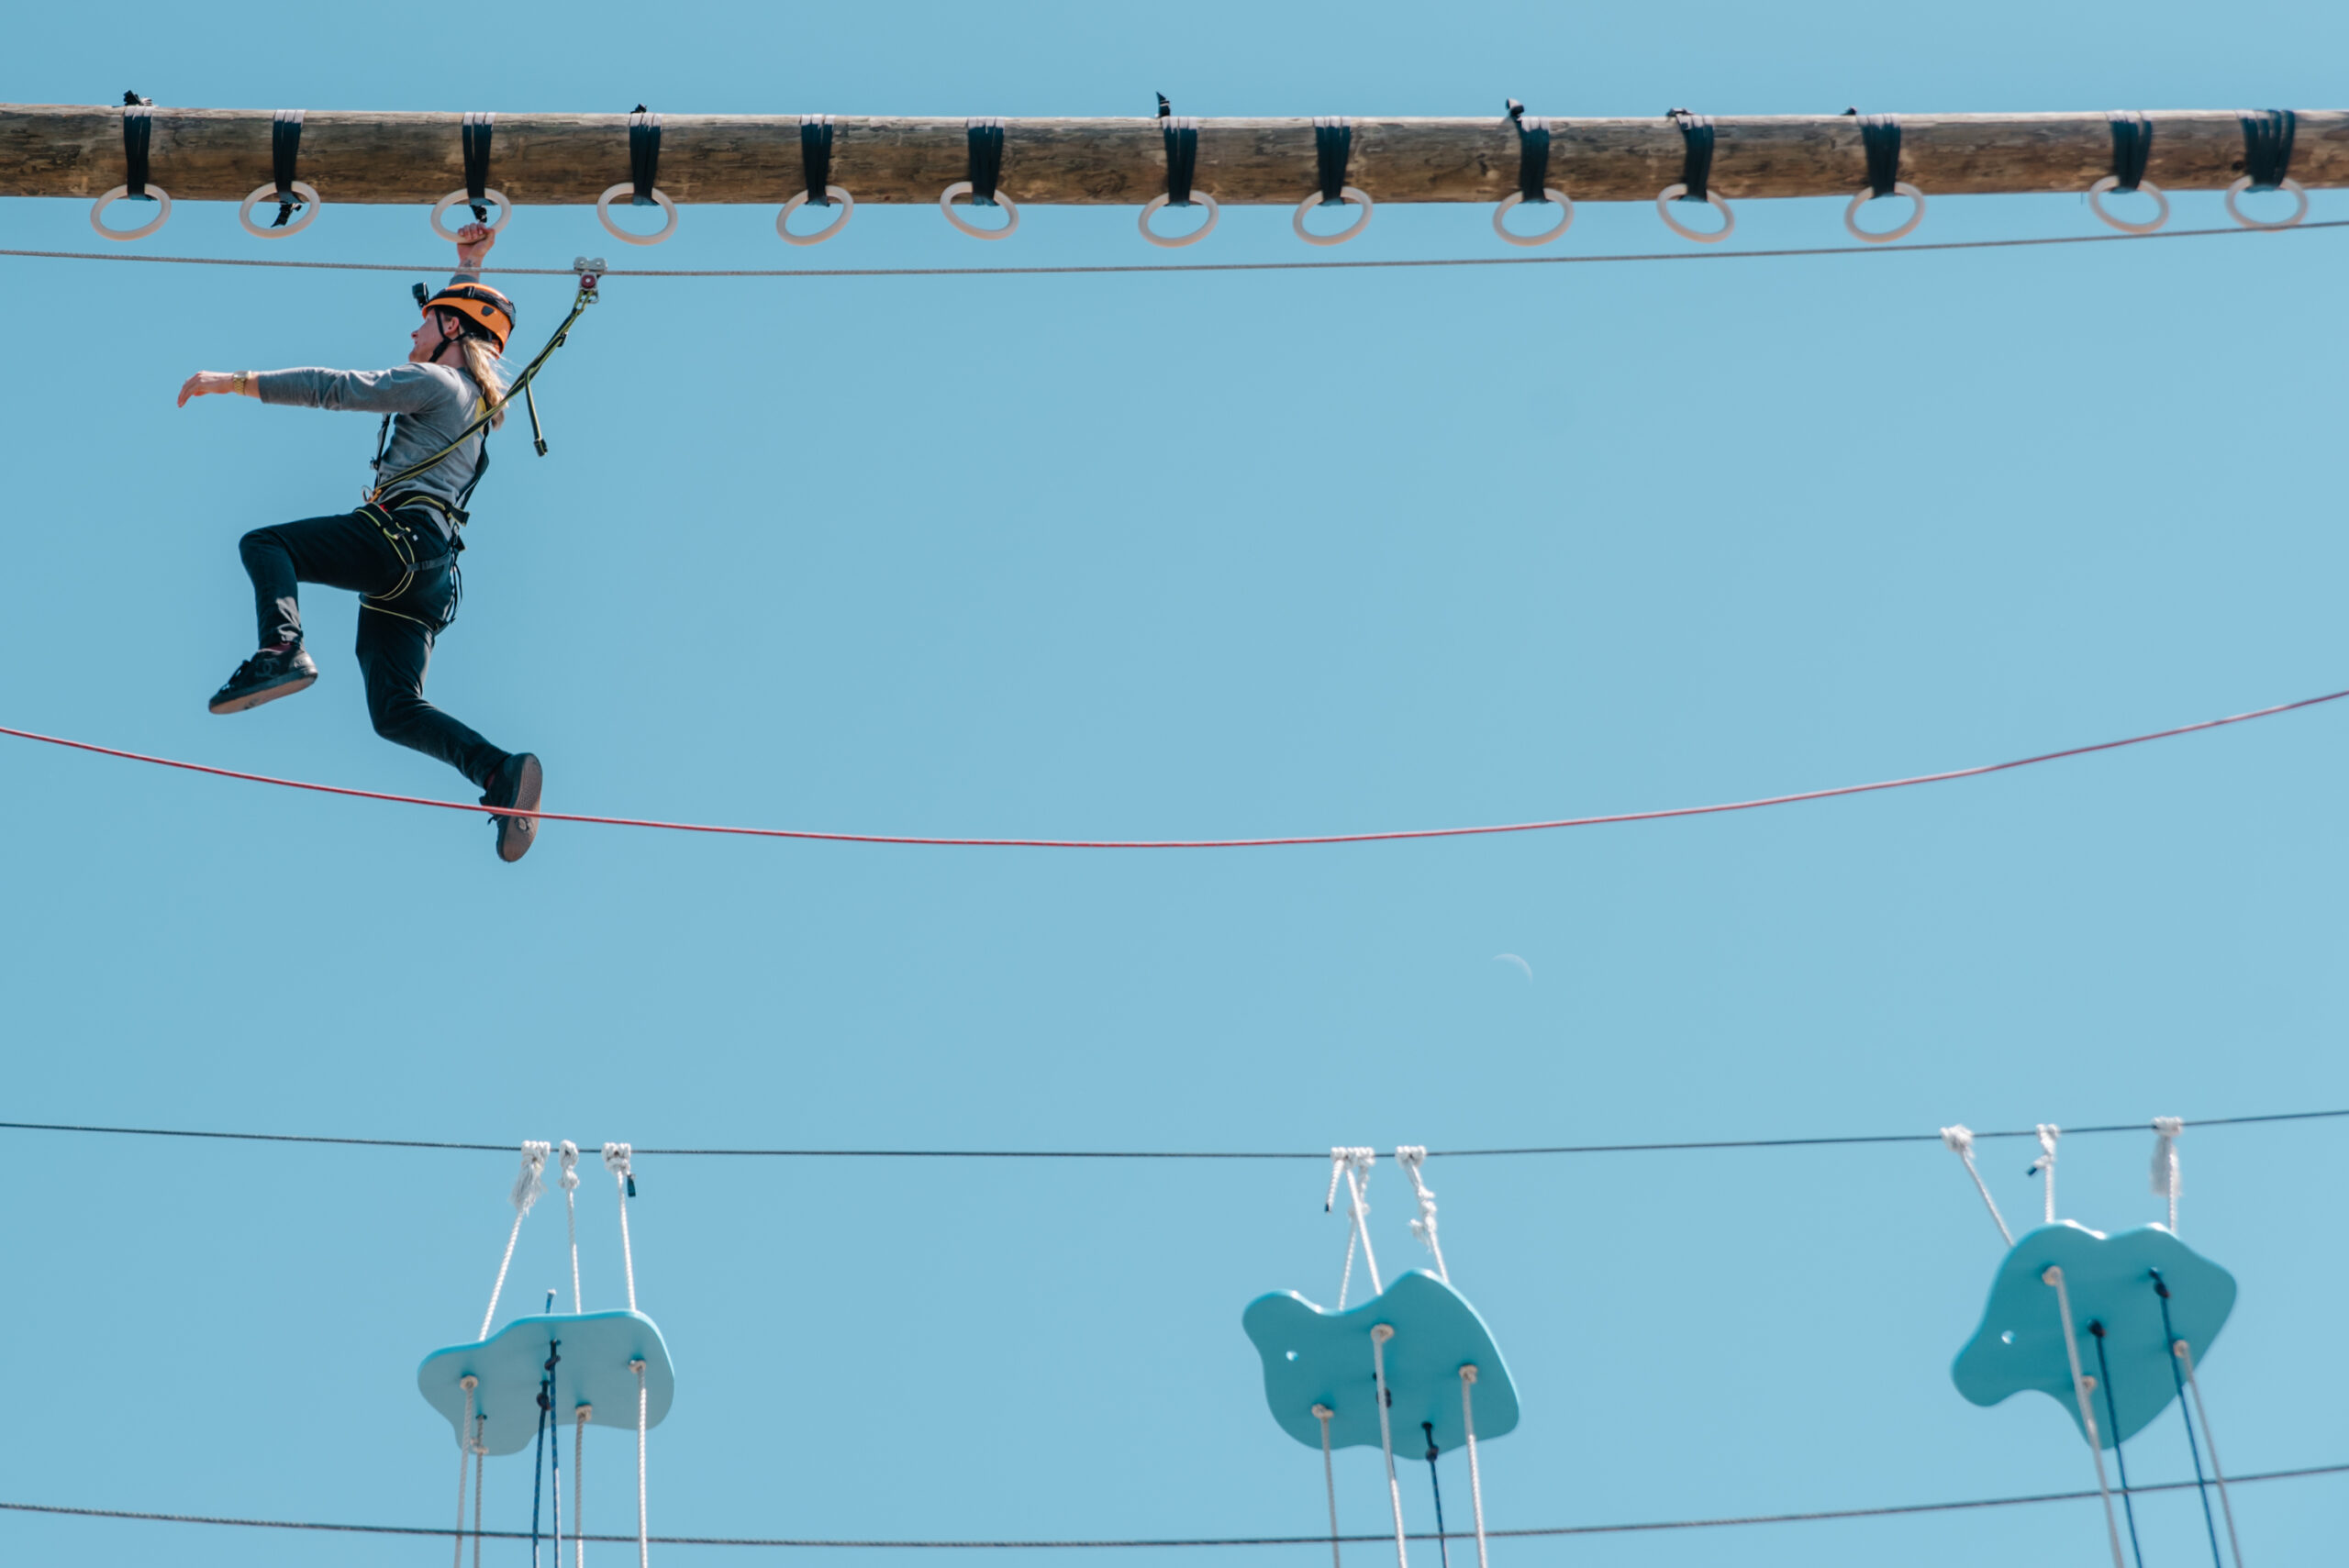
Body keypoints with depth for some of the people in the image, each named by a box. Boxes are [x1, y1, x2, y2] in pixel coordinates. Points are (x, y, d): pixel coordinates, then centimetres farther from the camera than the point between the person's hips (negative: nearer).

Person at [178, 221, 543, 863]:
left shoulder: (435, 382, 0)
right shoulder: (474, 394, 26)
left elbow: (337, 388, -6)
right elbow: (468, 324, 49)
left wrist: (235, 381, -5)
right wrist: (469, 264, 54)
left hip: (402, 534, -9)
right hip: (427, 572, 9)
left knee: (264, 544, -10)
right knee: (395, 710, 2)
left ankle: (281, 651, -36)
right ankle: (500, 772, -15)